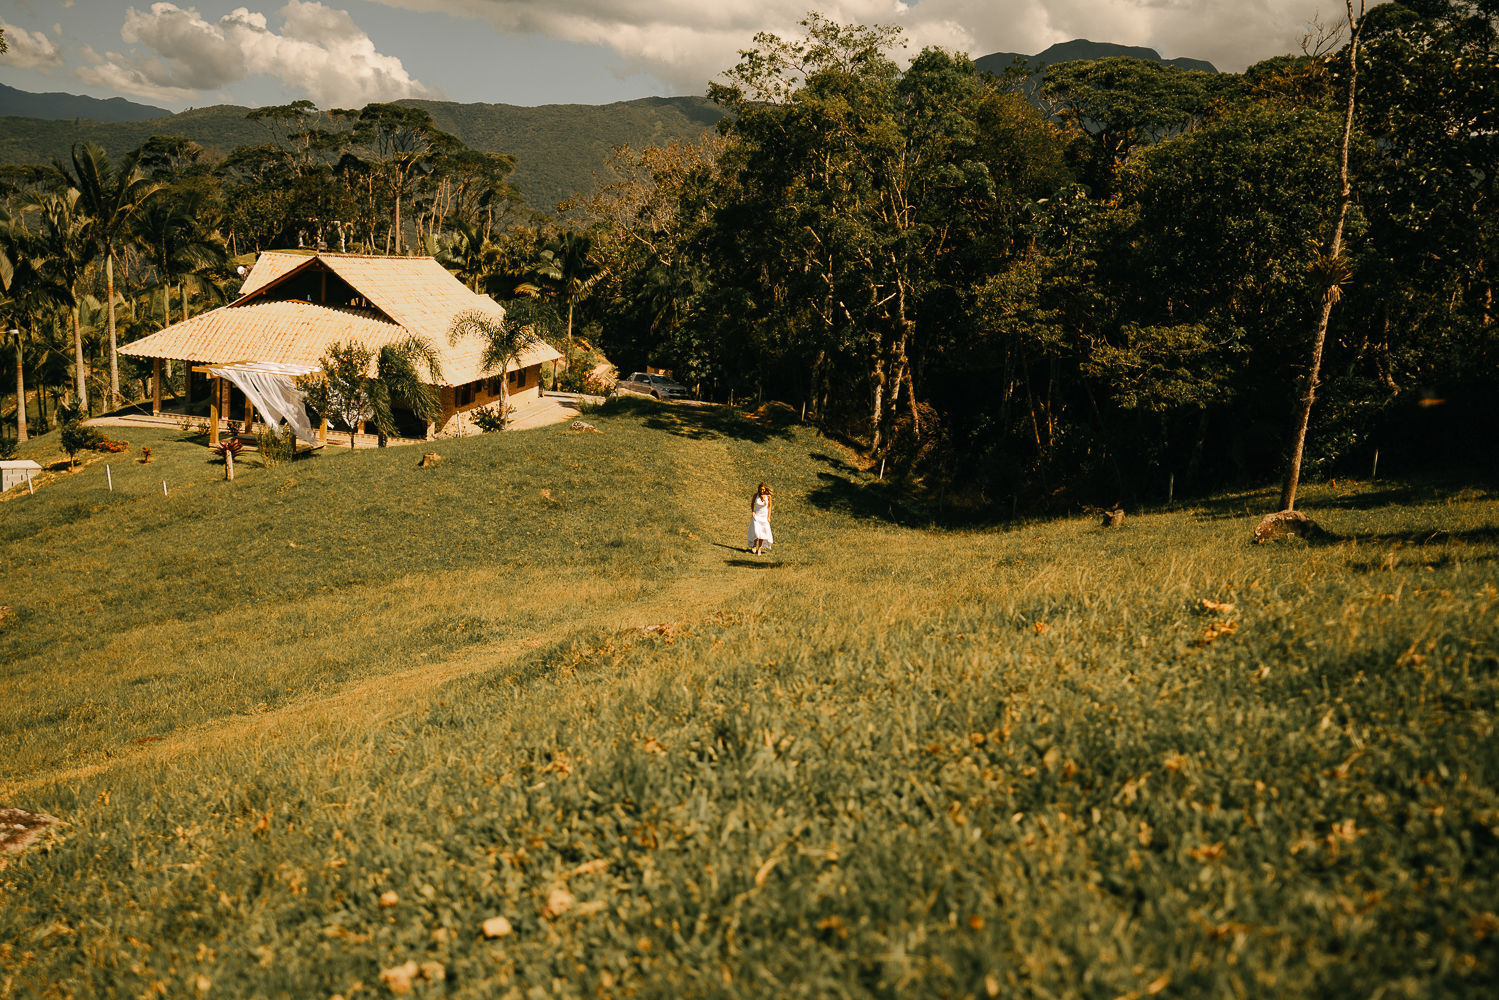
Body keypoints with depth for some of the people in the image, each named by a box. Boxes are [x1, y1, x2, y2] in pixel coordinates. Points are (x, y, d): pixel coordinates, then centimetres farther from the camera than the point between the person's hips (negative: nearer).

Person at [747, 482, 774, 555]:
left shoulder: (768, 496, -14)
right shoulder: (756, 495, -12)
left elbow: (769, 506, -2)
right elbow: (752, 503, 4)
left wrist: (769, 517, -4)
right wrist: (752, 512, -8)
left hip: (764, 516, 0)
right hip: (756, 515, 0)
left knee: (762, 532, 0)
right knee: (756, 531, -9)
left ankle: (759, 548, 14)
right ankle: (754, 545, 16)